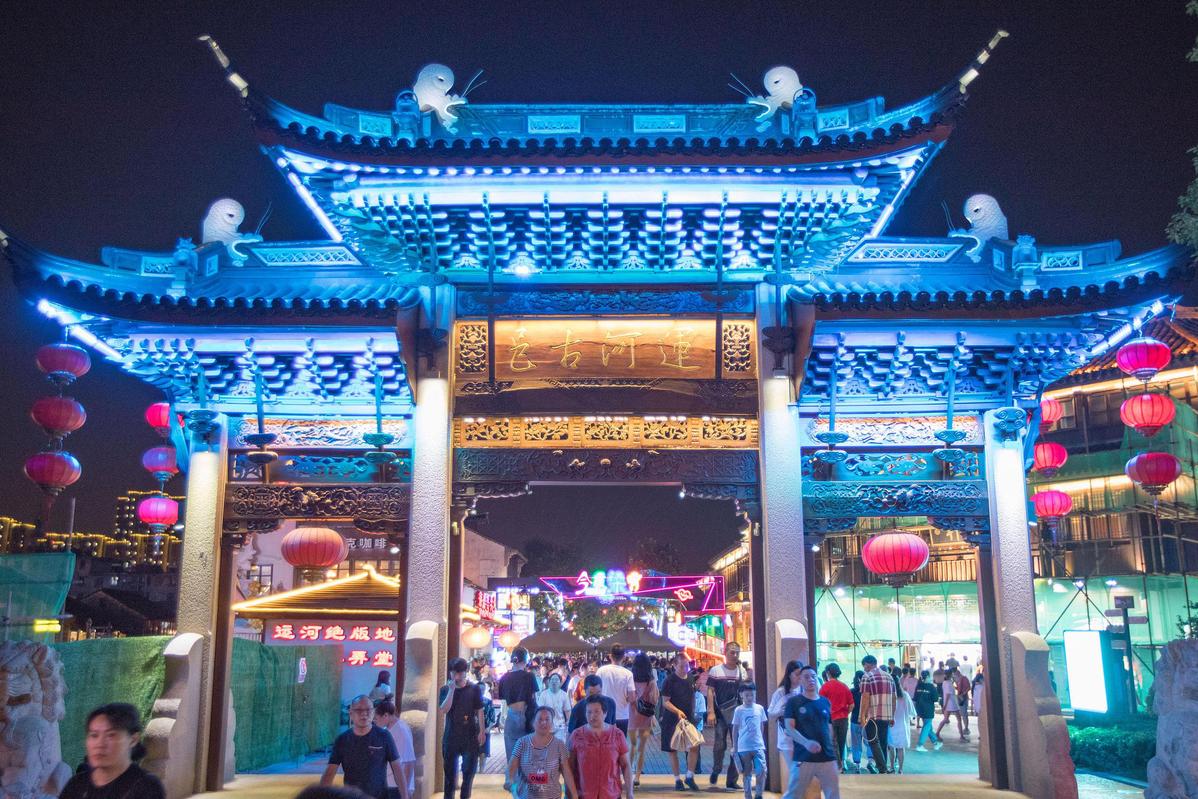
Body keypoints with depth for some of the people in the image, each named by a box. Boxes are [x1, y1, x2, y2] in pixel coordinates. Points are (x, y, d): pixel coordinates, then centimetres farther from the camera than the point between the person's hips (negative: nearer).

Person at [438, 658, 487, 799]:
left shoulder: (473, 688, -2)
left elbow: (479, 711, 1)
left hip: (470, 736, 0)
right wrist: (452, 690, -19)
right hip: (451, 736, 0)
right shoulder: (445, 689, -1)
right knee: (450, 772, 5)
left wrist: (482, 731, -4)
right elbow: (443, 711, -14)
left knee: (469, 771, 5)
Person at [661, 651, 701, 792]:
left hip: (688, 718, 4)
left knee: (695, 746, -8)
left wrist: (692, 714, 15)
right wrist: (677, 711, -27)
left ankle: (690, 777, 7)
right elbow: (665, 702, -13)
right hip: (672, 720, -4)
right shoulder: (670, 681, -11)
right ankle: (678, 780, 16)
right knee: (673, 750, 3)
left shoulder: (690, 679, 5)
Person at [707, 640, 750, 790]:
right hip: (720, 714, -2)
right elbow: (710, 691, -3)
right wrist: (711, 711, -10)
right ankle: (716, 770, 29)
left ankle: (732, 780, 12)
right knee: (719, 745, 1)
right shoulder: (715, 670, -1)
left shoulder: (742, 671, 6)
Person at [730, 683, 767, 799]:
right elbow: (735, 729, 1)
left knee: (762, 771, -9)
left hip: (759, 746, 2)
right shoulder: (739, 710, -4)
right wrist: (735, 747, 1)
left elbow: (762, 726, 14)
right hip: (744, 747, -1)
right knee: (747, 773, 7)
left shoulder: (759, 708, 3)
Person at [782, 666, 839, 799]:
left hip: (827, 758, 4)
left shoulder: (825, 702, 12)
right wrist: (806, 742, -25)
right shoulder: (793, 702, -1)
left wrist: (832, 751, 17)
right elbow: (789, 728, -9)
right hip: (803, 758, -4)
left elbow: (829, 728, 19)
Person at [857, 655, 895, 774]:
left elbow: (865, 698, -13)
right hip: (887, 715, 6)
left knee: (874, 743, -3)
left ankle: (883, 770, -14)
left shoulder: (867, 677, -6)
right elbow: (893, 698, 14)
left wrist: (862, 717, -10)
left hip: (873, 716, -6)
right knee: (883, 743, 14)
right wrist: (892, 716, 19)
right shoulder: (888, 676, 13)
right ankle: (883, 768, 17)